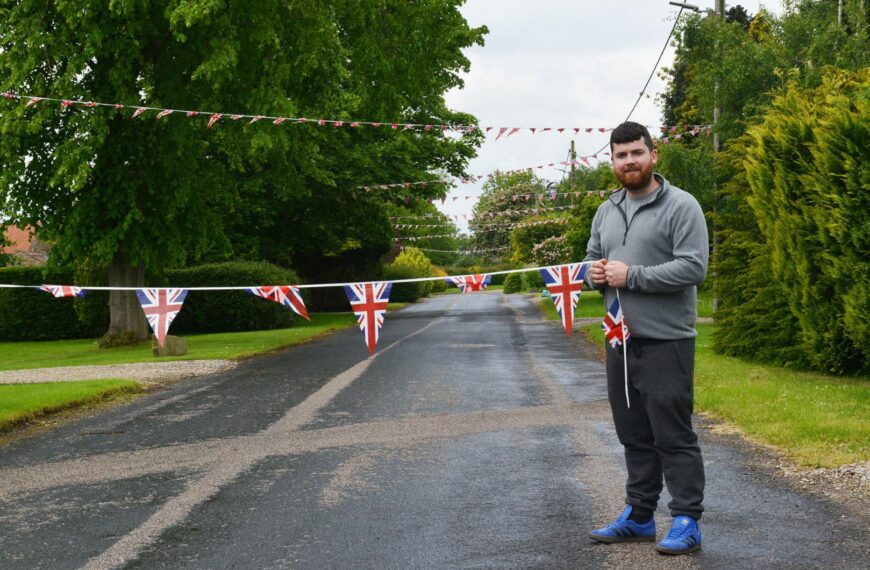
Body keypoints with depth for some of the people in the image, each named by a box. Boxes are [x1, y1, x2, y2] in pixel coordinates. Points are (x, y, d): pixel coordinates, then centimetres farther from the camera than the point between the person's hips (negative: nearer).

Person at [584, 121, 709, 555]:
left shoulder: (680, 206, -8)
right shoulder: (607, 211, 15)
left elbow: (694, 267, -17)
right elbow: (592, 258, 25)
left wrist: (631, 275, -19)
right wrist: (594, 273, 0)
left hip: (665, 342, -7)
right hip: (620, 340, 7)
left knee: (673, 436, -4)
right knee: (634, 436, 15)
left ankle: (687, 522, 5)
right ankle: (638, 517, 25)